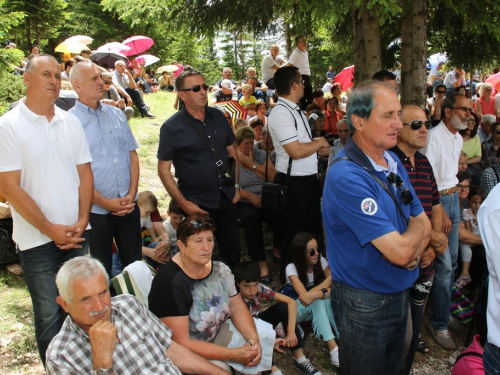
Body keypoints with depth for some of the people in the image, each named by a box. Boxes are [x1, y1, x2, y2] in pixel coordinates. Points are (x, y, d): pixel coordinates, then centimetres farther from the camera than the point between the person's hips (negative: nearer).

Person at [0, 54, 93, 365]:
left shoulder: (71, 122, 7)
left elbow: (85, 174, 8)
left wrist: (82, 221, -4)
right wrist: (50, 229, -12)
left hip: (77, 235, 4)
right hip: (38, 240, -4)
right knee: (49, 317, 5)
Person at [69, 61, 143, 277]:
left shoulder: (117, 115, 8)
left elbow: (132, 155, 8)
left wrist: (131, 195, -3)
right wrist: (105, 203, -13)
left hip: (129, 207, 5)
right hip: (96, 211, -4)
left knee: (135, 263, 17)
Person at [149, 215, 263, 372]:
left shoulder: (219, 268, -6)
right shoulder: (170, 283, -26)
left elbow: (237, 308, 1)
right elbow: (180, 342, -25)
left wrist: (253, 339, -18)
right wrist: (233, 354, -27)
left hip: (217, 335, 6)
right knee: (220, 368, -25)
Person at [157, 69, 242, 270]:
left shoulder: (218, 116, 3)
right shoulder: (172, 127, -12)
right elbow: (164, 169, -10)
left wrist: (236, 186, 7)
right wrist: (183, 203, -14)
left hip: (227, 200, 5)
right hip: (197, 206, -4)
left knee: (233, 253, 18)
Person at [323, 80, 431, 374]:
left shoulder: (393, 162, 2)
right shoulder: (347, 177, -28)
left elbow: (423, 224, 6)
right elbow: (399, 252, -29)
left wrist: (413, 253, -16)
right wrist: (417, 229, -7)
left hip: (401, 292, 8)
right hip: (366, 303, -8)